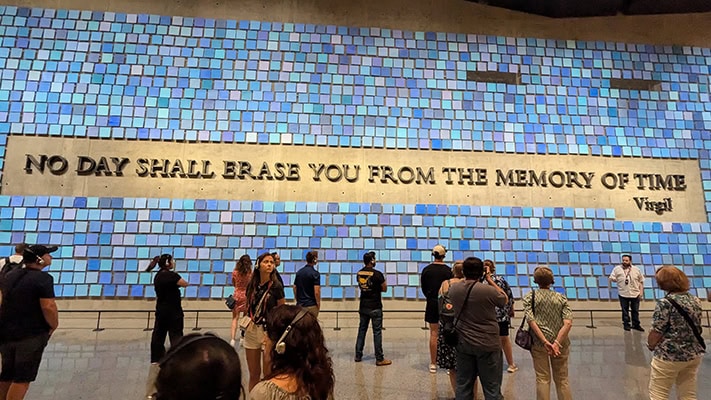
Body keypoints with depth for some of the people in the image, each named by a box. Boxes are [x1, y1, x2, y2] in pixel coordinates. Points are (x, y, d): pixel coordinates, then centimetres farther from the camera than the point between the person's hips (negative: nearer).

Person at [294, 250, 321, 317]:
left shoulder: (299, 272, 7)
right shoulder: (315, 273, -13)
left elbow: (295, 288, 11)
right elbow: (316, 292, -18)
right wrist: (318, 305, -5)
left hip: (300, 305, 7)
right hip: (311, 306, -6)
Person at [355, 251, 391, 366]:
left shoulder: (359, 273, 4)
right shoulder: (377, 274, -16)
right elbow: (384, 288, -7)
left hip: (363, 306, 6)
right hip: (375, 307, -6)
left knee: (362, 330, 14)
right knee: (377, 332, 1)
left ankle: (358, 355, 21)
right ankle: (379, 359, 7)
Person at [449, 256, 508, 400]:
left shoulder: (453, 289, -6)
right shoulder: (489, 290, -20)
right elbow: (505, 300, 1)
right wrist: (490, 280, 4)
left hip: (463, 344, 4)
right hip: (488, 345, -4)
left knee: (463, 387, 14)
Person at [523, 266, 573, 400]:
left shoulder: (530, 296, 0)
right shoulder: (561, 298, 4)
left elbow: (531, 321, -12)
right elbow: (568, 323, -9)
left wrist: (545, 342, -13)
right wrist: (557, 343, -14)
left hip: (538, 343, -1)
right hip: (560, 343, 2)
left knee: (542, 379, 9)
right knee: (562, 379, 15)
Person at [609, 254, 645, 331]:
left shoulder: (636, 270, 5)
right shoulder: (617, 269, 1)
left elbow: (641, 282, 8)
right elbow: (611, 278, 2)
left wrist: (641, 292, 3)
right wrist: (617, 279, -18)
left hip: (635, 294, 1)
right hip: (623, 294, -1)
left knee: (635, 310, 9)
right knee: (625, 310, 6)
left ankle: (636, 324, 22)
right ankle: (626, 324, 18)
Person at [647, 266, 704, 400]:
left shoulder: (665, 303, -20)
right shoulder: (695, 300, 2)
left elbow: (656, 332, -16)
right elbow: (695, 327, 13)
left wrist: (650, 345, 2)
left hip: (669, 356, -7)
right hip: (694, 354, 7)